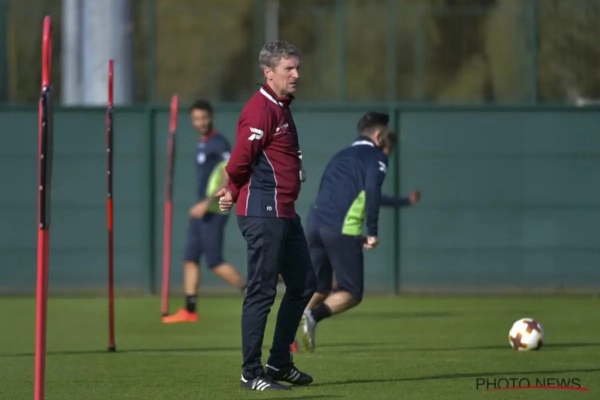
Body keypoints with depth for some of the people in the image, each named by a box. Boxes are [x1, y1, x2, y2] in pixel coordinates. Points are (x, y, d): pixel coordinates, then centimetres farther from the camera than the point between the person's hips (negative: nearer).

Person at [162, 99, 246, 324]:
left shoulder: (219, 144, -13)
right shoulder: (202, 144, 14)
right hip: (201, 211, 9)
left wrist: (207, 203, -25)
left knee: (214, 261, -9)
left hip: (213, 211, -9)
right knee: (190, 259, 6)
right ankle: (189, 311, 8)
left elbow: (228, 178, -21)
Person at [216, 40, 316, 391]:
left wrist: (234, 194, 6)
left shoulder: (281, 109, 18)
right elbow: (241, 159, -20)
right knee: (262, 292, -6)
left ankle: (279, 362, 22)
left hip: (286, 214, 10)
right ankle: (252, 372, 0)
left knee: (304, 284, 14)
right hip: (264, 214, -10)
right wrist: (235, 193, -2)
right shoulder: (261, 109, -14)